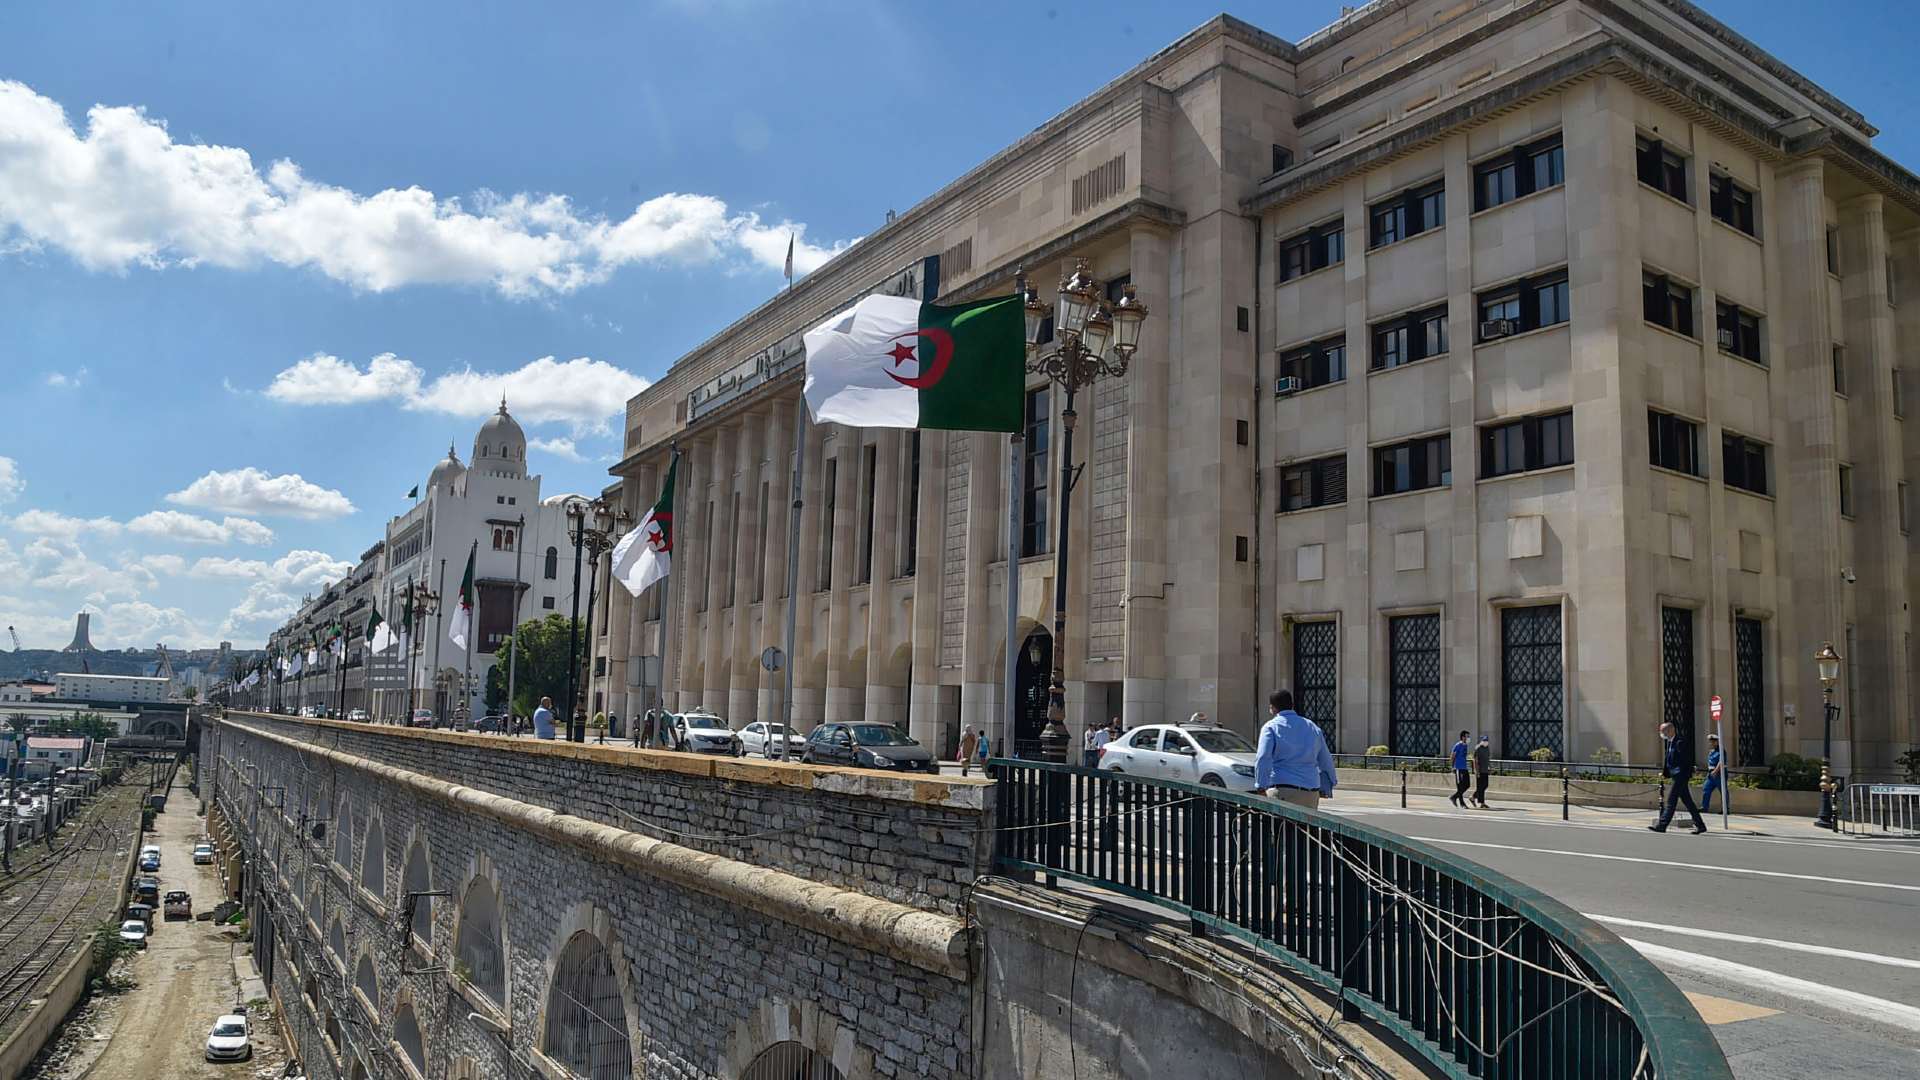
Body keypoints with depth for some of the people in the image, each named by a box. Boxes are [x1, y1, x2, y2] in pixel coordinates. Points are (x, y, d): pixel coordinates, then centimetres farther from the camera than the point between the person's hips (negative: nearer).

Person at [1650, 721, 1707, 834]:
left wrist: (1689, 775, -16)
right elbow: (1667, 759, 19)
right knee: (1687, 802, 12)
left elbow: (1688, 759, -16)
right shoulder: (1669, 743, 15)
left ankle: (1661, 825, -8)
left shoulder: (1678, 743, -14)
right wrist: (1665, 773, 14)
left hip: (1680, 776, -10)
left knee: (1671, 800, -8)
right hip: (1675, 776, 10)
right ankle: (1700, 825, 18)